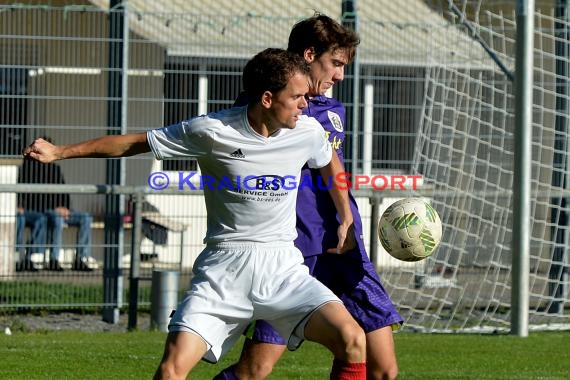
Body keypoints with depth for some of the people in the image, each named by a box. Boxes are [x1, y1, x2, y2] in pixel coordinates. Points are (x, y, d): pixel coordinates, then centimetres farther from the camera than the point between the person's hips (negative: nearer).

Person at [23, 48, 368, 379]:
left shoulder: (308, 132, -2)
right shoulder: (211, 131, -11)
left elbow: (330, 162, 24)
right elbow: (134, 143, 0)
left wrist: (346, 220, 24)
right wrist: (59, 152, 1)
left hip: (284, 267, 2)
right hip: (223, 269, -2)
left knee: (352, 340, -20)